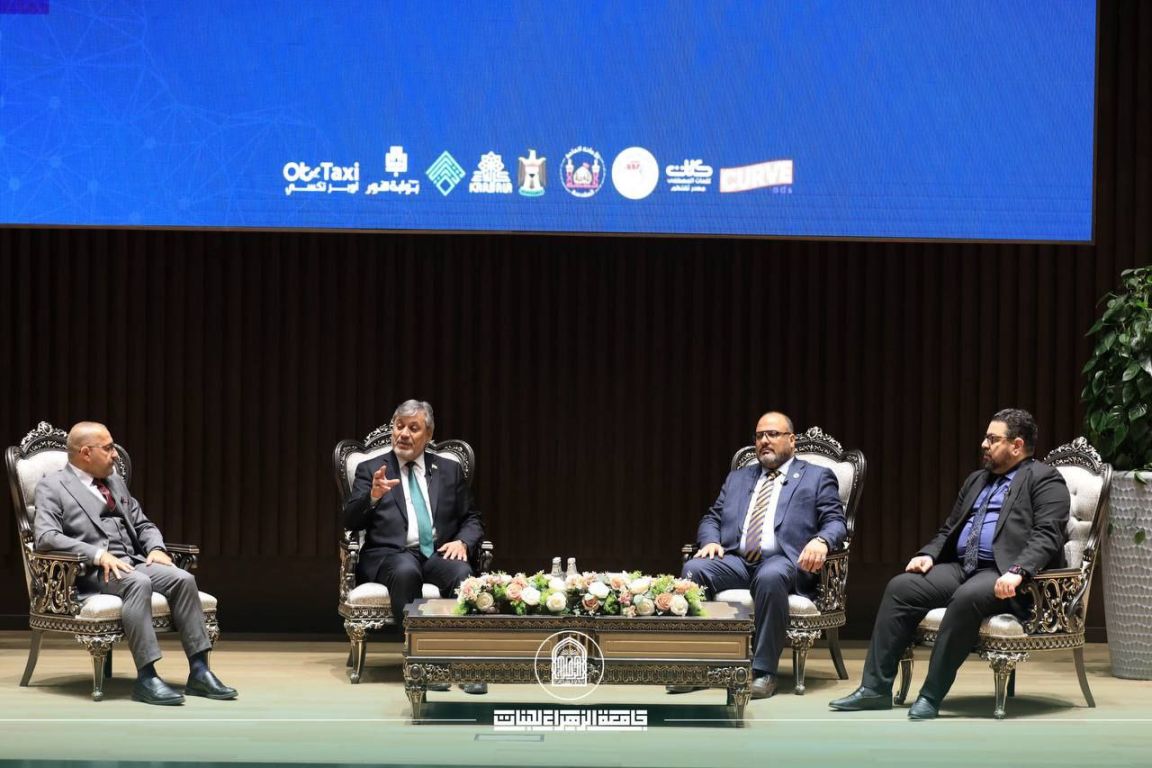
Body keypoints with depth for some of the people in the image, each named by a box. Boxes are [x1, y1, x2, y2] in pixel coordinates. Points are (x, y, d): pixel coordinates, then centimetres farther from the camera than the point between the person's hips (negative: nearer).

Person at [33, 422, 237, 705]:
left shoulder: (116, 482, 23)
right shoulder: (52, 487, 1)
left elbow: (143, 525, 26)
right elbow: (45, 536, -14)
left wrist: (156, 548, 1)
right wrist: (98, 555, -25)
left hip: (132, 562, 7)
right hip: (88, 570, -6)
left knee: (183, 578, -21)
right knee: (139, 582, -37)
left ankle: (199, 672, -21)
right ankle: (146, 678, -37)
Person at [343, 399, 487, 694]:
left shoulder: (450, 470, 17)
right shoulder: (370, 469, 11)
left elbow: (472, 519, 18)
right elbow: (350, 522, 1)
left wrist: (462, 541, -6)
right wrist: (372, 497, -20)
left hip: (438, 554, 2)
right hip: (390, 556, -2)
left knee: (463, 574, -33)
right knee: (406, 571, -38)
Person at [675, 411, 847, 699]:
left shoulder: (817, 477, 15)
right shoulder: (738, 478, 27)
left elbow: (835, 522, 3)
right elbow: (711, 519, 23)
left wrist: (821, 541, -21)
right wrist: (711, 541, -2)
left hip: (782, 560, -4)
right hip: (736, 560, 4)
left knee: (770, 578, -41)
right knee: (693, 570, -28)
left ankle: (763, 671, -33)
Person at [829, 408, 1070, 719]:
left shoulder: (1045, 480, -1)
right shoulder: (977, 480, 24)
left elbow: (1047, 537, -14)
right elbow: (949, 529, 26)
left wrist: (1017, 572, -30)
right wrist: (928, 554, 4)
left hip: (1004, 576, -8)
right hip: (961, 567, 8)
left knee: (967, 598, -37)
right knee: (901, 587, -13)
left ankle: (931, 696, -32)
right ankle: (876, 687, -14)